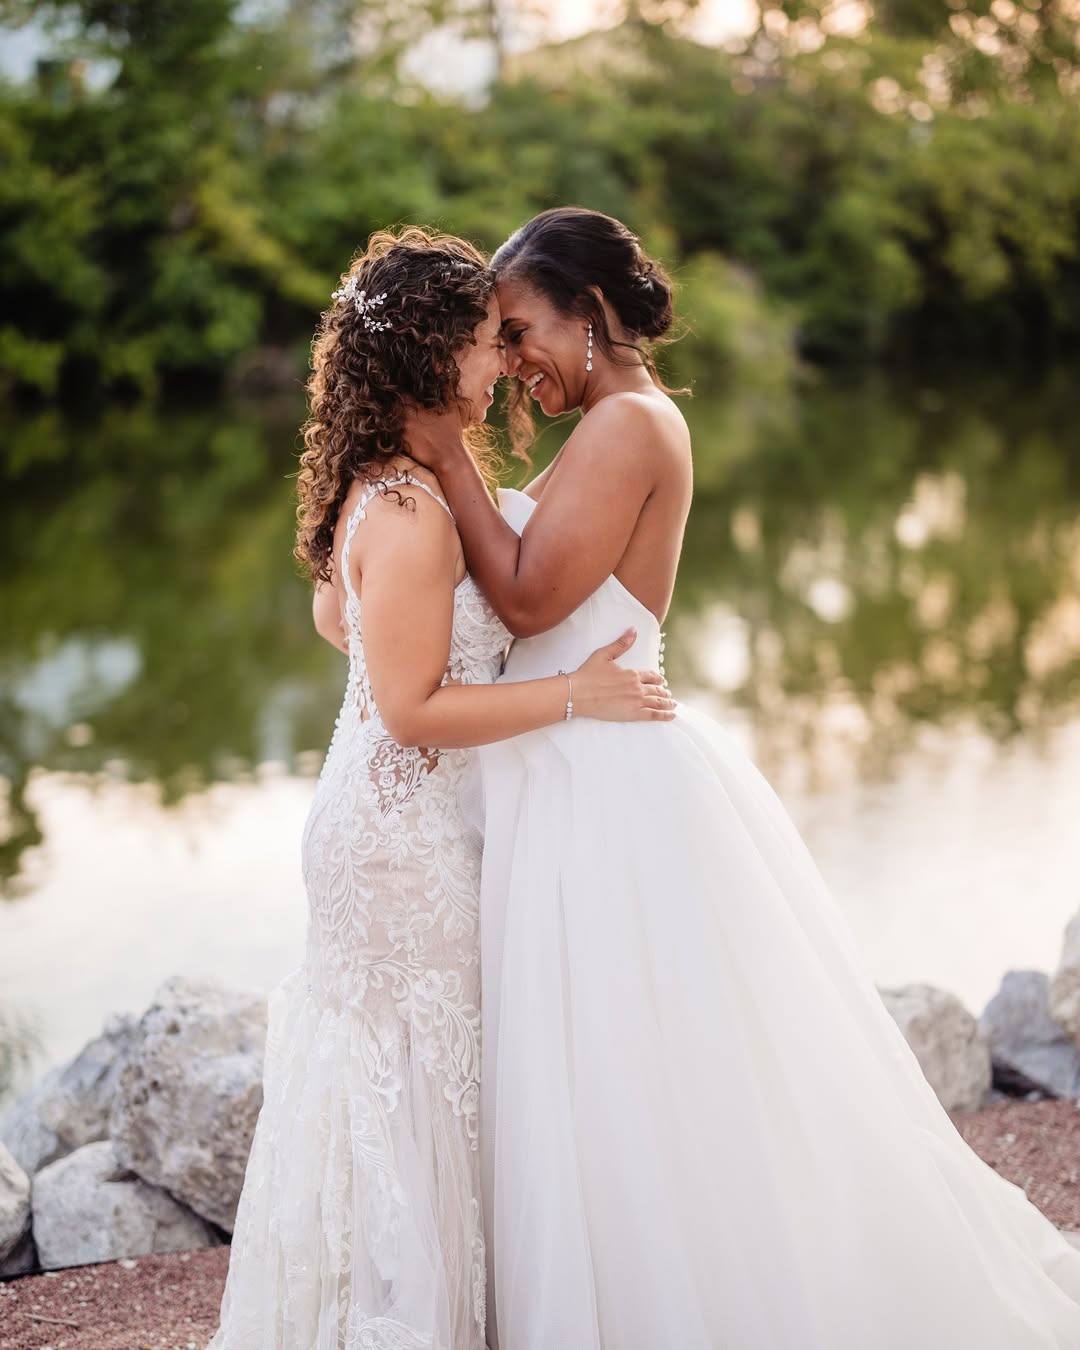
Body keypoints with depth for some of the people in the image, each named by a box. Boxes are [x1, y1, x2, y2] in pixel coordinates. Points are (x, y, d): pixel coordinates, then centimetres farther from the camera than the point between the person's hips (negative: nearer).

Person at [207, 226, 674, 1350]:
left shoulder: (375, 489, 6)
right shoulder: (413, 515, -25)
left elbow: (334, 616, 22)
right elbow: (413, 710, -25)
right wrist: (573, 693, -22)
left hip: (378, 822, 10)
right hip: (405, 837, -10)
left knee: (383, 1078, 20)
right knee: (414, 1087, 3)